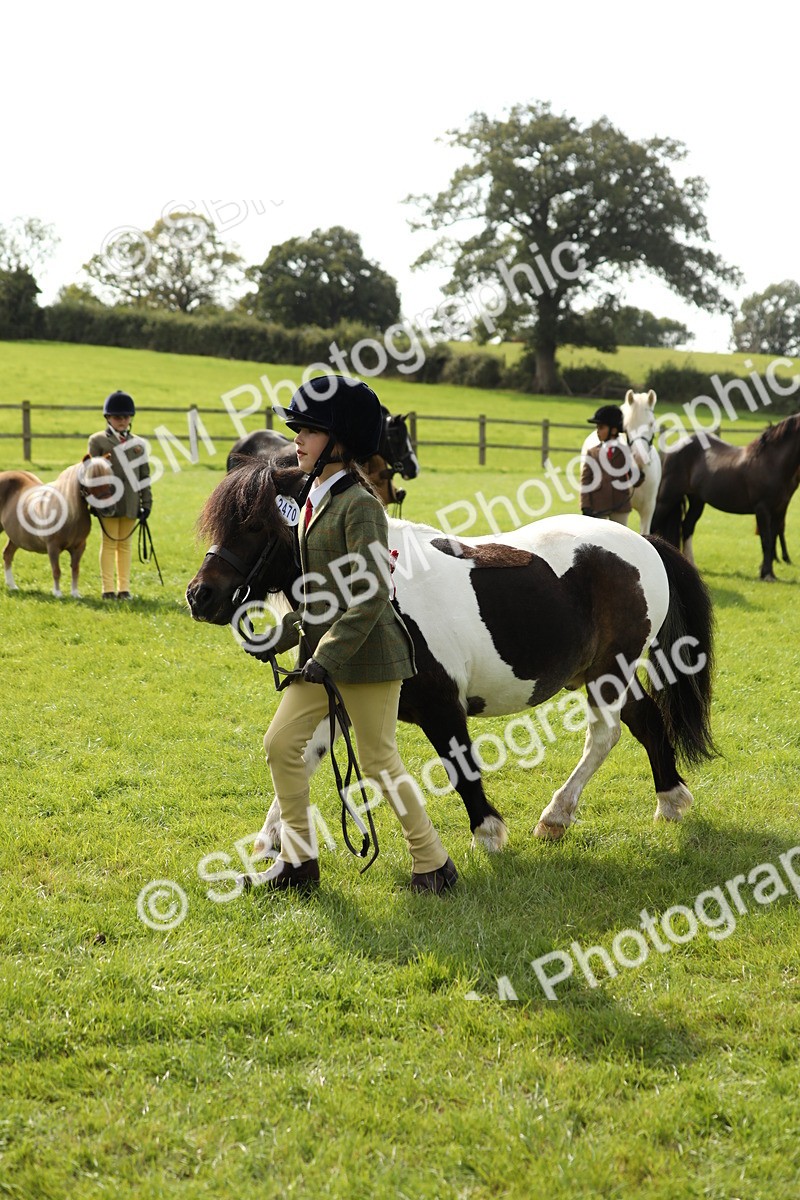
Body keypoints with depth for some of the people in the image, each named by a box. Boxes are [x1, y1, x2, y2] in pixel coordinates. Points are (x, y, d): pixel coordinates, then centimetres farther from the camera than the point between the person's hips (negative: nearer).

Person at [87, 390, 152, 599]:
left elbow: (144, 474, 11)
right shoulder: (98, 440, 1)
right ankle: (108, 588, 5)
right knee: (109, 542, 1)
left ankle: (124, 588, 13)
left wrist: (147, 502, 6)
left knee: (125, 543, 8)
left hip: (131, 502, 3)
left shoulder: (137, 443, 11)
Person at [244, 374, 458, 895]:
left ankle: (434, 864, 14)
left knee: (380, 761, -1)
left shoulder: (359, 504, -17)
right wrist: (281, 637, 13)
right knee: (281, 741, 7)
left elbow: (371, 595, -22)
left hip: (366, 654, -9)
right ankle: (299, 859, 18)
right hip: (322, 654, 9)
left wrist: (330, 656, -23)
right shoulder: (318, 499, 12)